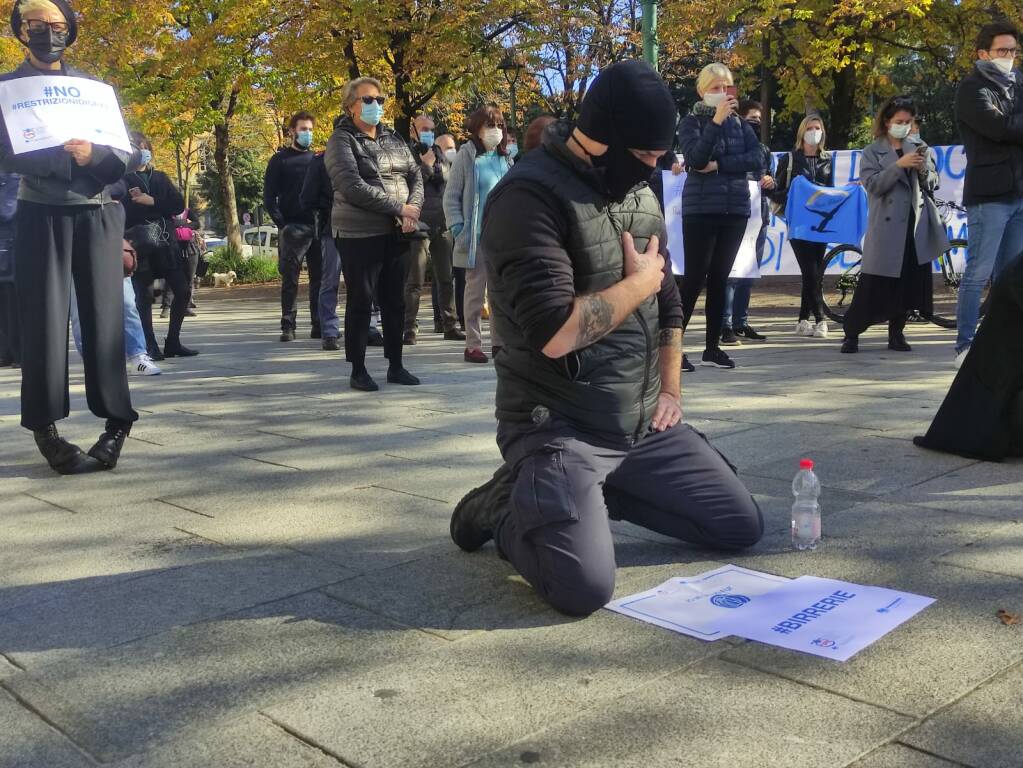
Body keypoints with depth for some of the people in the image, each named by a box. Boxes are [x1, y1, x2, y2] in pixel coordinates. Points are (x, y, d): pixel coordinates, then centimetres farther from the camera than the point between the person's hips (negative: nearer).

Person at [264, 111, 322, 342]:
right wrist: (282, 224, -9)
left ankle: (319, 325, 10)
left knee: (320, 277, 3)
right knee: (290, 279, -3)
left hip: (318, 227, 3)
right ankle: (288, 326, 1)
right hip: (294, 228, -3)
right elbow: (269, 197, 2)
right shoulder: (280, 160, 5)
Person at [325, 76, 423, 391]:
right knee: (360, 303, 1)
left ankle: (395, 365, 21)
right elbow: (353, 186, -17)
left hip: (396, 234, 6)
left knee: (395, 302, 10)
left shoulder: (393, 139, 15)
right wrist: (399, 208, -18)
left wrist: (413, 210, -11)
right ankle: (358, 370, 11)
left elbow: (416, 176, 10)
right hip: (359, 235, -6)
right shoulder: (342, 140, -5)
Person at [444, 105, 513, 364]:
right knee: (476, 291, 1)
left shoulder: (505, 159, 12)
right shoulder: (467, 156, -3)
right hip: (477, 237, -5)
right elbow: (451, 197, -3)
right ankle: (473, 345, 7)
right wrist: (459, 230, -11)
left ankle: (499, 341, 17)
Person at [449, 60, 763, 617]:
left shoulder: (639, 194, 10)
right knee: (585, 587, -26)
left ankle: (587, 496, 18)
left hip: (644, 424, 8)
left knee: (742, 527, 9)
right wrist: (638, 283, -13)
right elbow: (555, 332, -28)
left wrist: (669, 390, 9)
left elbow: (668, 300, 21)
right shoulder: (531, 194, -17)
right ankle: (508, 510, 6)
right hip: (560, 428, -8)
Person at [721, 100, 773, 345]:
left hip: (759, 216, 7)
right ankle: (725, 325, -9)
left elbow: (770, 181, 25)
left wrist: (771, 182, 3)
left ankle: (740, 322, 18)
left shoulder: (764, 150, 20)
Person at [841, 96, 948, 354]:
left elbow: (933, 184, 15)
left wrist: (924, 170, -6)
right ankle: (852, 333, 5)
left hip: (916, 226, 4)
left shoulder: (918, 149, 17)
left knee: (909, 282, 4)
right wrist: (899, 165, -18)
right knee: (873, 284, -5)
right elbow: (873, 185, -9)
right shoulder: (872, 153, 5)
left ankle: (896, 333, 15)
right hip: (887, 227, -4)